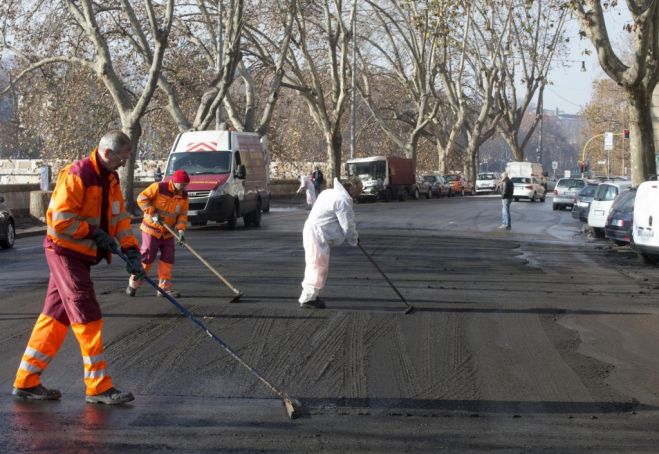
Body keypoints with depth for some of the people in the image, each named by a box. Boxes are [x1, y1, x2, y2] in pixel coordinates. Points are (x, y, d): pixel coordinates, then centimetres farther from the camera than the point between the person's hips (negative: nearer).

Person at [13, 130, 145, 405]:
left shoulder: (110, 179, 10)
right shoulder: (77, 176, -18)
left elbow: (120, 217, 8)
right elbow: (61, 219, -22)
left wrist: (130, 250, -4)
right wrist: (94, 232, -16)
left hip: (82, 255, 9)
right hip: (65, 251, -9)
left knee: (56, 317, 10)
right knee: (87, 317, -8)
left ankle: (27, 382, 17)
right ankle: (98, 387, -4)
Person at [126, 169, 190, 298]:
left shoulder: (184, 196, 1)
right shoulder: (159, 188, -16)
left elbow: (182, 214, 2)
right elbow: (142, 198, -15)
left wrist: (181, 229, -14)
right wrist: (152, 213, -21)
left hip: (168, 233, 6)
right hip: (152, 229, -6)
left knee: (168, 258, 2)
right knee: (147, 257, -5)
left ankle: (164, 287, 8)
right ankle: (134, 283, 10)